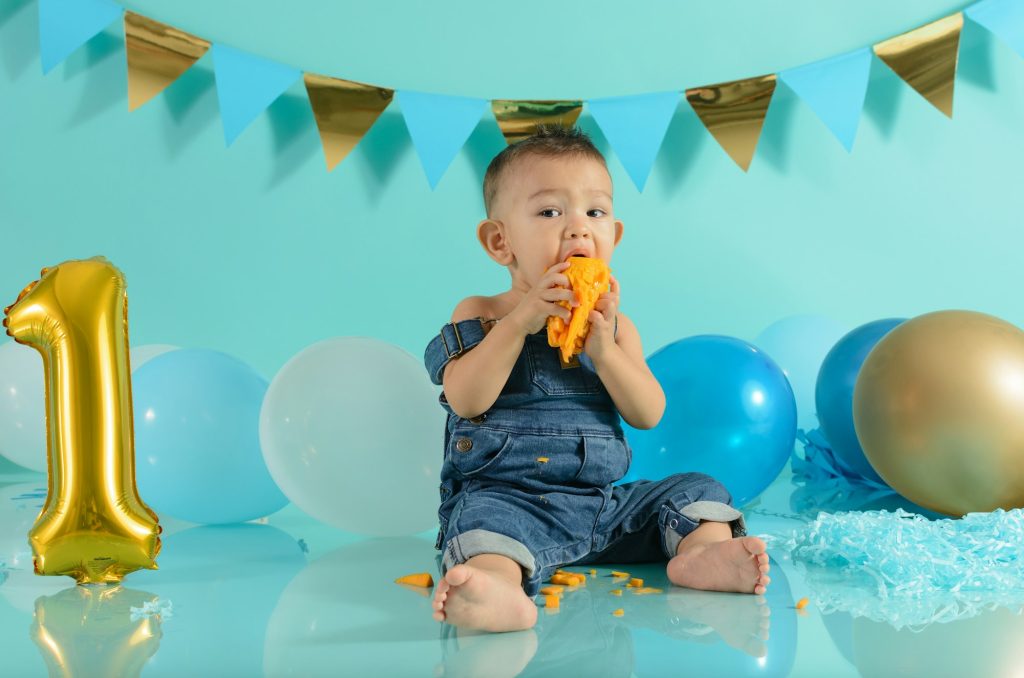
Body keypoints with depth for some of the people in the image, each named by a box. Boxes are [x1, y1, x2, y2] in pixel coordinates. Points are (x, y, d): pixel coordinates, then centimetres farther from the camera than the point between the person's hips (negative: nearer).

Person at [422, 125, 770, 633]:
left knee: (698, 490, -5)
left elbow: (648, 415, 0)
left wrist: (603, 349, -15)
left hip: (604, 503, 5)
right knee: (485, 517, -35)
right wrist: (520, 321, -20)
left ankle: (701, 551, -33)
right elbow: (466, 401, -14)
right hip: (506, 496, -4)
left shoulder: (613, 325, 12)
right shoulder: (481, 314, 3)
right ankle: (498, 588, -63)